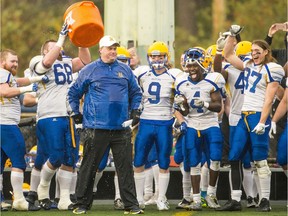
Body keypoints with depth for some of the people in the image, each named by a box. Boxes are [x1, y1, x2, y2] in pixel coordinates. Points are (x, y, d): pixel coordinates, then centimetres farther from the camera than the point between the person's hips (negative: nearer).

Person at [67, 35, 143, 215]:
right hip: (96, 128, -2)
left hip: (121, 128, 2)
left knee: (126, 167, 2)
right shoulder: (89, 71, 3)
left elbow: (136, 93, 22)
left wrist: (135, 111, 10)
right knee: (89, 167, 2)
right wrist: (75, 113, 5)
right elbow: (74, 93, 11)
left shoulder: (125, 70, 11)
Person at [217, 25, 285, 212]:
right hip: (244, 117, 8)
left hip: (259, 116, -8)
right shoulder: (249, 66, 15)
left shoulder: (271, 70, -8)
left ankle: (265, 200, 1)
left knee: (260, 160, -6)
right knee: (234, 159, 4)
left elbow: (268, 99, -13)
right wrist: (232, 35, 16)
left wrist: (262, 122, -19)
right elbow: (228, 55, 26)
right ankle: (235, 200, 8)